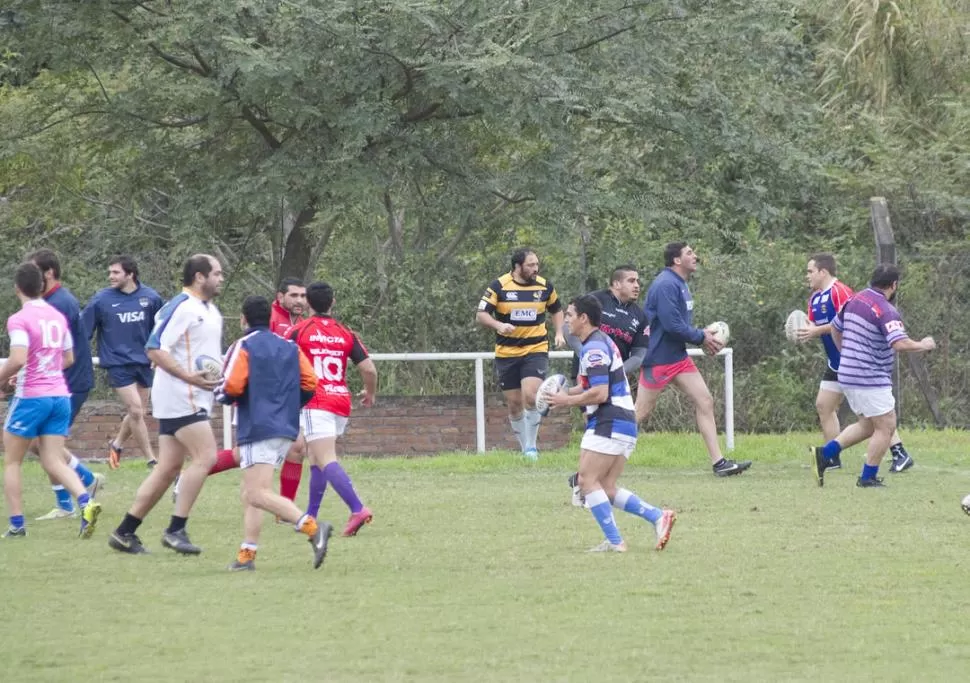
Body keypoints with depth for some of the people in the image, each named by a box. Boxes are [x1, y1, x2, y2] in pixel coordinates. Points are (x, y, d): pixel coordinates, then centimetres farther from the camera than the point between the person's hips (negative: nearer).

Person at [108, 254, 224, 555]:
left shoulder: (210, 310, 17)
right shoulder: (181, 308, -14)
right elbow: (154, 349, -19)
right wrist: (188, 377, -26)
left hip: (195, 399, 10)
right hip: (180, 397, -10)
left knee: (168, 468, 8)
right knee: (205, 457, -14)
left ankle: (125, 532, 11)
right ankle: (176, 529, -12)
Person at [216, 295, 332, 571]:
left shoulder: (243, 347, -4)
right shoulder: (290, 348, 14)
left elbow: (232, 387, -13)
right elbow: (310, 384, 8)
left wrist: (220, 394, 9)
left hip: (258, 429, -8)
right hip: (287, 429, 8)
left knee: (258, 494, -15)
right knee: (251, 492, 14)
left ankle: (312, 528, -32)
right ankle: (247, 555, 8)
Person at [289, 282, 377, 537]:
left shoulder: (299, 331, -1)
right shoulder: (346, 333, 9)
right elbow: (369, 368, 4)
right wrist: (370, 393, 23)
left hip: (315, 403, -6)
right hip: (341, 401, 6)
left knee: (327, 461, -15)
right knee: (316, 459, 20)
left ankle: (358, 509, -33)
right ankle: (310, 517, 23)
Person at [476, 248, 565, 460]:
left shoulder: (545, 286, 1)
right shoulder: (499, 287, -7)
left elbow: (556, 310, 19)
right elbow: (481, 315, -9)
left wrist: (559, 333, 4)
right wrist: (499, 325, -27)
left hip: (536, 350, 0)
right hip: (506, 353, 0)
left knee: (530, 396, -20)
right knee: (514, 404, 5)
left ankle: (531, 446, -6)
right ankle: (525, 448, 20)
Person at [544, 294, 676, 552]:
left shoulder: (594, 347, -14)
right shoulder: (602, 341, 19)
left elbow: (600, 394, -21)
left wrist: (566, 400, -10)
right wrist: (566, 393, 16)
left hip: (609, 423, -10)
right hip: (624, 424, 10)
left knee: (588, 481, -7)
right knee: (607, 489, 9)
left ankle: (614, 541, -9)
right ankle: (658, 517, 0)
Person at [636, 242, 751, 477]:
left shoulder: (680, 284, 13)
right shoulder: (666, 285, -19)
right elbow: (671, 325, -25)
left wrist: (703, 335, 4)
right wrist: (701, 337, -13)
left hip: (678, 358, 10)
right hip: (658, 359, -10)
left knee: (705, 402, 3)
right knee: (641, 413, -3)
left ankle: (719, 462, 3)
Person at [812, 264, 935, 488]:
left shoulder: (854, 300, 9)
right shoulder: (886, 311, -18)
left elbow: (835, 329, 22)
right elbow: (900, 343, -29)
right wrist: (923, 345, -11)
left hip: (848, 375, 9)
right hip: (871, 380, -9)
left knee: (868, 425, 20)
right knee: (886, 426, 3)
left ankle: (826, 453, 8)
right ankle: (868, 478, 4)